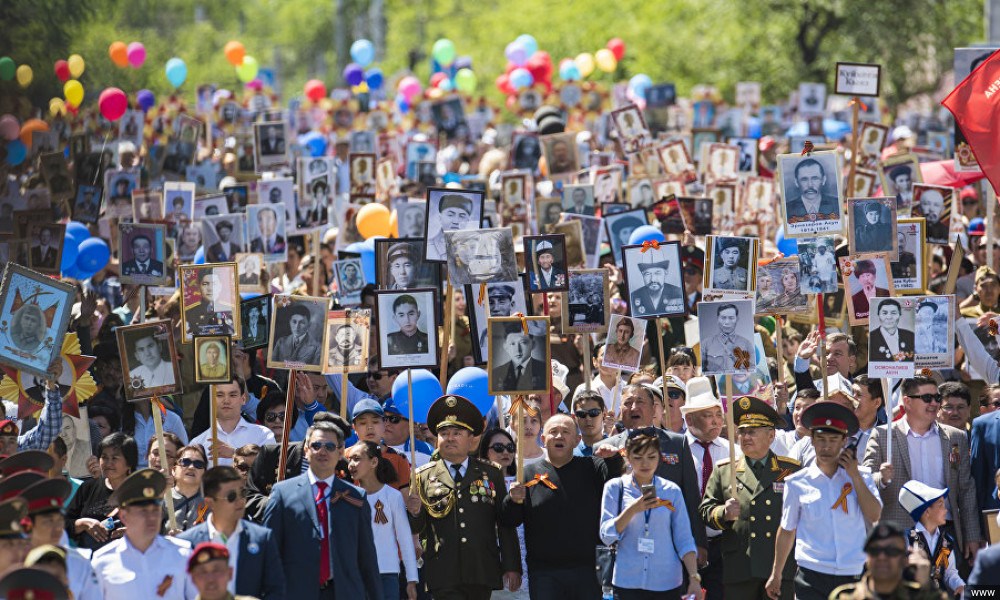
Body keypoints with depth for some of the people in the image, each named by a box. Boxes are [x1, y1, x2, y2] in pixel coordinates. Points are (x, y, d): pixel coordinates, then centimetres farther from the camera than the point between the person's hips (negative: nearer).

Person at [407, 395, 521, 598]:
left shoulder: (491, 474, 12)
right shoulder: (423, 477, 9)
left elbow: (505, 526, 10)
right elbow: (417, 529, 8)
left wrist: (512, 567, 3)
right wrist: (415, 513, -15)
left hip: (482, 574, 2)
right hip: (444, 577, -2)